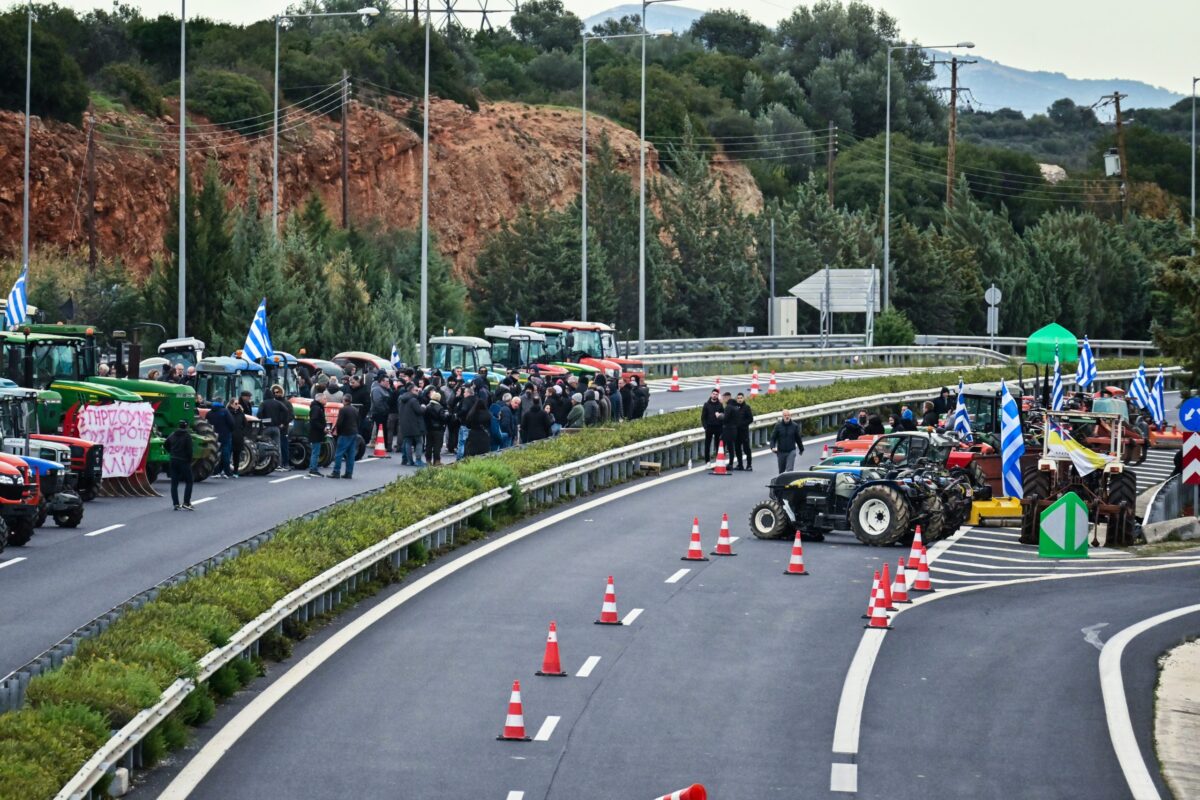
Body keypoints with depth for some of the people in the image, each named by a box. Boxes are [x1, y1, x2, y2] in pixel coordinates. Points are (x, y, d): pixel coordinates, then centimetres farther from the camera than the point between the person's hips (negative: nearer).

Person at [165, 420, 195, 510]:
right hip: (184, 461, -6)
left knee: (174, 483, 8)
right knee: (188, 482, 3)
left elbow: (165, 444, 17)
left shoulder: (173, 434, 8)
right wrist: (189, 460, -3)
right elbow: (189, 449, -14)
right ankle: (186, 503, -6)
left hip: (173, 461, 6)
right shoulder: (187, 435, -10)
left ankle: (176, 504, 5)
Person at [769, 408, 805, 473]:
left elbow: (798, 438, 10)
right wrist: (772, 447, -21)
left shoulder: (794, 426, -1)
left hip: (791, 451, -1)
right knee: (781, 471, 14)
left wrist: (801, 449, 20)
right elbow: (773, 438, -4)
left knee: (789, 470, -13)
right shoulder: (778, 425, -3)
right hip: (781, 452, 1)